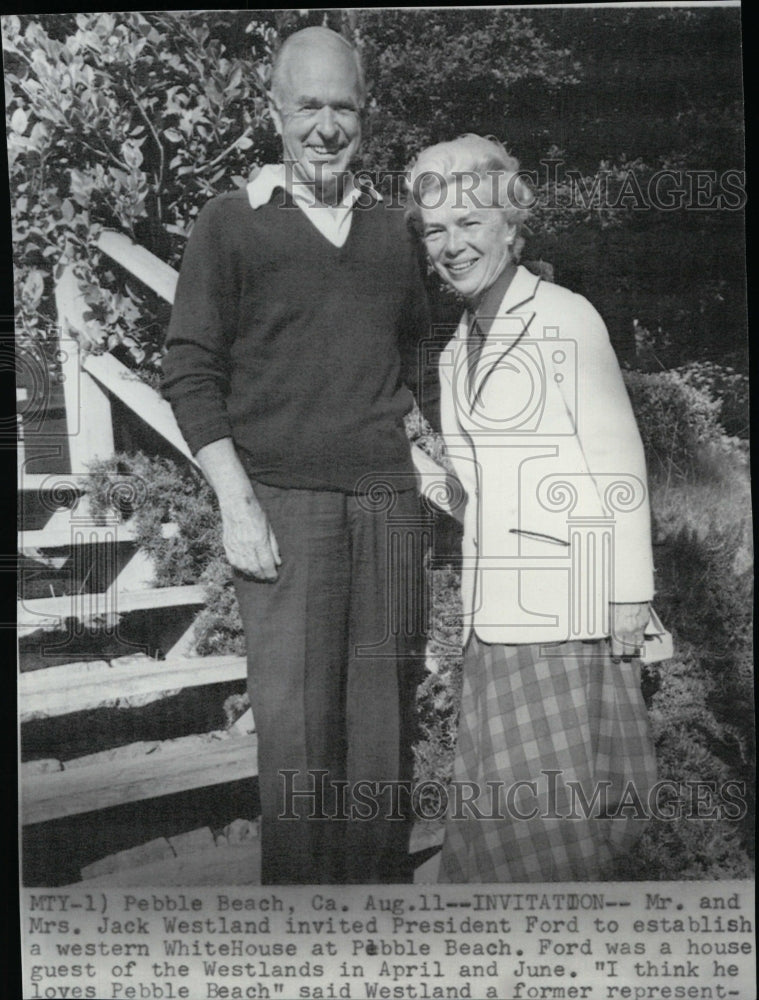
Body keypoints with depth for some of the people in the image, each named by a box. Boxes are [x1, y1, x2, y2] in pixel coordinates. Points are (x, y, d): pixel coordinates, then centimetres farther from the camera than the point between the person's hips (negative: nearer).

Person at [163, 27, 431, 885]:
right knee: (297, 724, -3)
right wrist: (237, 504, -10)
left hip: (388, 500, 4)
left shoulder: (391, 228, 17)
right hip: (282, 500, -3)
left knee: (384, 726, 6)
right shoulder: (231, 223, 5)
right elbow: (189, 372, -1)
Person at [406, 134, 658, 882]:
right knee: (504, 777, 10)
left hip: (566, 584, -6)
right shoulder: (458, 348, 15)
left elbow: (618, 460, -7)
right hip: (495, 597, 7)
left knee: (548, 775, -2)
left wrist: (630, 591, -9)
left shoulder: (566, 318, -5)